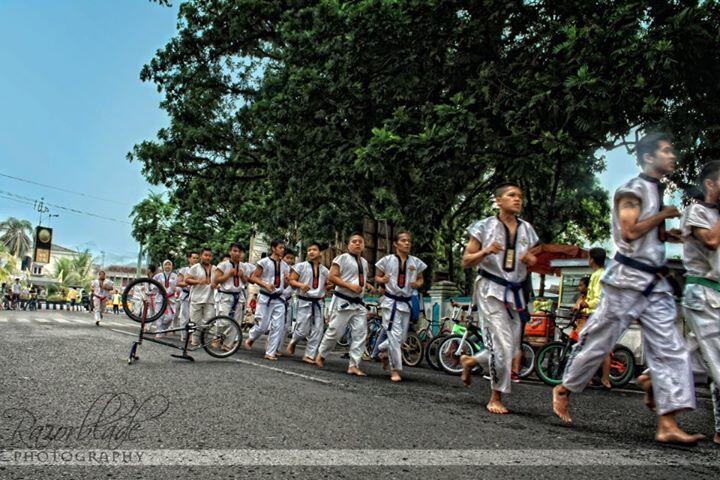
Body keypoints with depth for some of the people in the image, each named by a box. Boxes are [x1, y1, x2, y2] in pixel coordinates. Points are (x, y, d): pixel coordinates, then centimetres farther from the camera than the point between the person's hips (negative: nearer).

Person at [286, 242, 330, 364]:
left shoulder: (325, 270, 9)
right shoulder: (301, 266, -1)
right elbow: (291, 280, -3)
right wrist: (300, 285, -22)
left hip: (319, 302, 4)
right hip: (304, 302, -4)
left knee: (317, 331, -1)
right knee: (303, 330, -4)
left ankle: (309, 355, 9)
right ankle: (293, 343, 28)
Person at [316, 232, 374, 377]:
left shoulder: (364, 262, 14)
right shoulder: (342, 258, -8)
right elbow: (331, 276, -14)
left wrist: (367, 285, 6)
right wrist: (350, 286, -21)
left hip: (358, 303, 7)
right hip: (342, 301, -7)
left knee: (360, 334, 0)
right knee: (334, 332, -1)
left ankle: (353, 366, 6)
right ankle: (320, 355, 23)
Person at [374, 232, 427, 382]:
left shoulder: (416, 262, 3)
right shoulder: (387, 260, -4)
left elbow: (421, 279, 15)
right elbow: (377, 278, 4)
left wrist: (418, 284, -8)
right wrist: (382, 280, -18)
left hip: (406, 303, 4)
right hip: (391, 301, -4)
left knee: (402, 337, 10)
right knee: (395, 335, -10)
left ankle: (383, 349, 40)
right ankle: (395, 370, 3)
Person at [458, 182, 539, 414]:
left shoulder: (526, 229, 9)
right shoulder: (485, 226, -3)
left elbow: (534, 262, 19)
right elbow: (466, 261, -1)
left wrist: (532, 261, -5)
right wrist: (485, 251, -20)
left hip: (515, 293, 6)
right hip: (491, 291, -5)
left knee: (511, 349, 8)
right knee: (502, 345, -12)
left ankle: (470, 361, 34)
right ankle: (496, 398, 7)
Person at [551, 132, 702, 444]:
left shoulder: (657, 192, 20)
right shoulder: (633, 190, -7)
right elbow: (629, 232, -19)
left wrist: (666, 235, 7)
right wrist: (663, 215, -8)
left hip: (655, 284, 9)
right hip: (628, 280, -8)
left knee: (670, 349, 0)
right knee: (599, 341, 0)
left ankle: (667, 426, 0)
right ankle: (563, 390, 19)